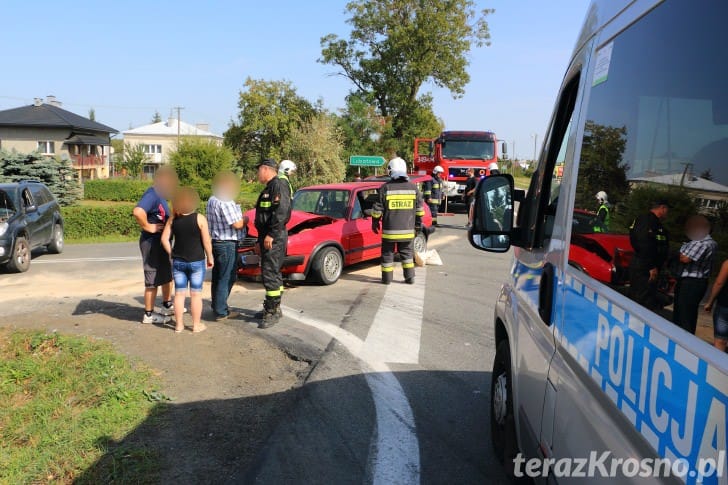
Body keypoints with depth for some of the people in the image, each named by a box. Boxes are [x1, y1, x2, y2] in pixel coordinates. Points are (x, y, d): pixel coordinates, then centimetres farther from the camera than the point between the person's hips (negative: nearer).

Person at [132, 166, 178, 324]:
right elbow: (138, 212, -39)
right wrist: (148, 227, -26)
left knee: (167, 275, 22)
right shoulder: (152, 195, -21)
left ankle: (167, 306, 36)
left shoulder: (160, 196, 10)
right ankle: (149, 315, 12)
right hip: (152, 243, -10)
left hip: (162, 243, 10)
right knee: (153, 281, 0)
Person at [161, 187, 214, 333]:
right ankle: (197, 325, 13)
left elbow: (164, 239, -1)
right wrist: (210, 257, 0)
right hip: (196, 261, -3)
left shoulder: (173, 219, -1)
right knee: (196, 294, 5)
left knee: (179, 293, 10)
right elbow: (207, 242, -13)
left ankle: (179, 324, 16)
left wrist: (171, 254, 10)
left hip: (178, 262, 3)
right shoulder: (199, 218, -12)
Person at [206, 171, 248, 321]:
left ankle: (218, 307, 30)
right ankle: (221, 312, 2)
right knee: (226, 278, -3)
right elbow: (237, 224, -21)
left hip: (216, 242, 10)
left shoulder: (212, 200, 13)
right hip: (227, 244, -10)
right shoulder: (225, 201, -19)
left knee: (218, 277, 18)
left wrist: (240, 219, 10)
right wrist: (245, 220, -1)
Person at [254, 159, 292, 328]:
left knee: (270, 273, -11)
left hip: (274, 238, -11)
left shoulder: (278, 185, -13)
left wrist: (271, 234, -25)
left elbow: (281, 211, -24)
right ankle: (274, 308, 26)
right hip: (267, 236, 11)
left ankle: (272, 312, -7)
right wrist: (261, 238, 23)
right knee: (272, 273, 16)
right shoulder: (269, 188, 20)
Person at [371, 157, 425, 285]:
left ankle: (387, 278, 11)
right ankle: (410, 277, 13)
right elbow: (419, 208, 7)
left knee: (387, 254, 8)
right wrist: (418, 224, 17)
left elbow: (378, 209, -5)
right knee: (407, 254, 13)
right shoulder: (413, 187, 2)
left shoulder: (385, 188, -8)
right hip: (408, 230, 3)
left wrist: (375, 222, 8)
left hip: (389, 230, -3)